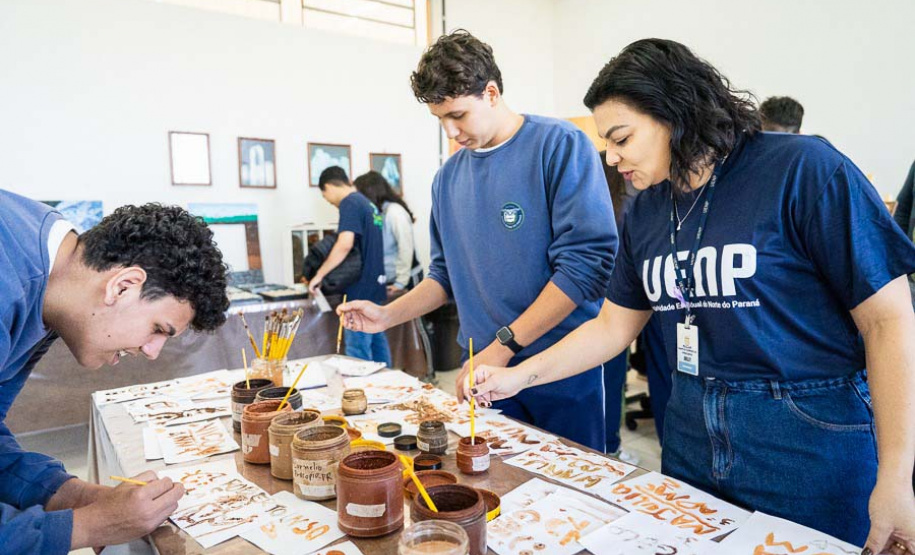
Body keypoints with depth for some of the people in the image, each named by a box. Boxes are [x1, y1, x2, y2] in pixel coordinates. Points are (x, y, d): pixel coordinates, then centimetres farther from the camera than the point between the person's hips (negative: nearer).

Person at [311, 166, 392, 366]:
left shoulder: (350, 203, -11)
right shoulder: (368, 203, 16)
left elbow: (345, 244, -24)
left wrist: (319, 275, -14)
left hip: (360, 290, -9)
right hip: (375, 285, 9)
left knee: (357, 350, -4)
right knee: (377, 341, 16)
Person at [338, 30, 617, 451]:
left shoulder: (559, 145, -9)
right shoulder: (449, 176, 9)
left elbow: (590, 262, -17)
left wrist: (504, 345, -18)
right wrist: (388, 315, 2)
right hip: (484, 367, 5)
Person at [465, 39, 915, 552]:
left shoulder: (801, 170, -13)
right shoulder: (647, 208, 4)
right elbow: (613, 327, 9)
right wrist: (518, 376, 0)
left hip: (809, 434, -5)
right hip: (692, 429, 5)